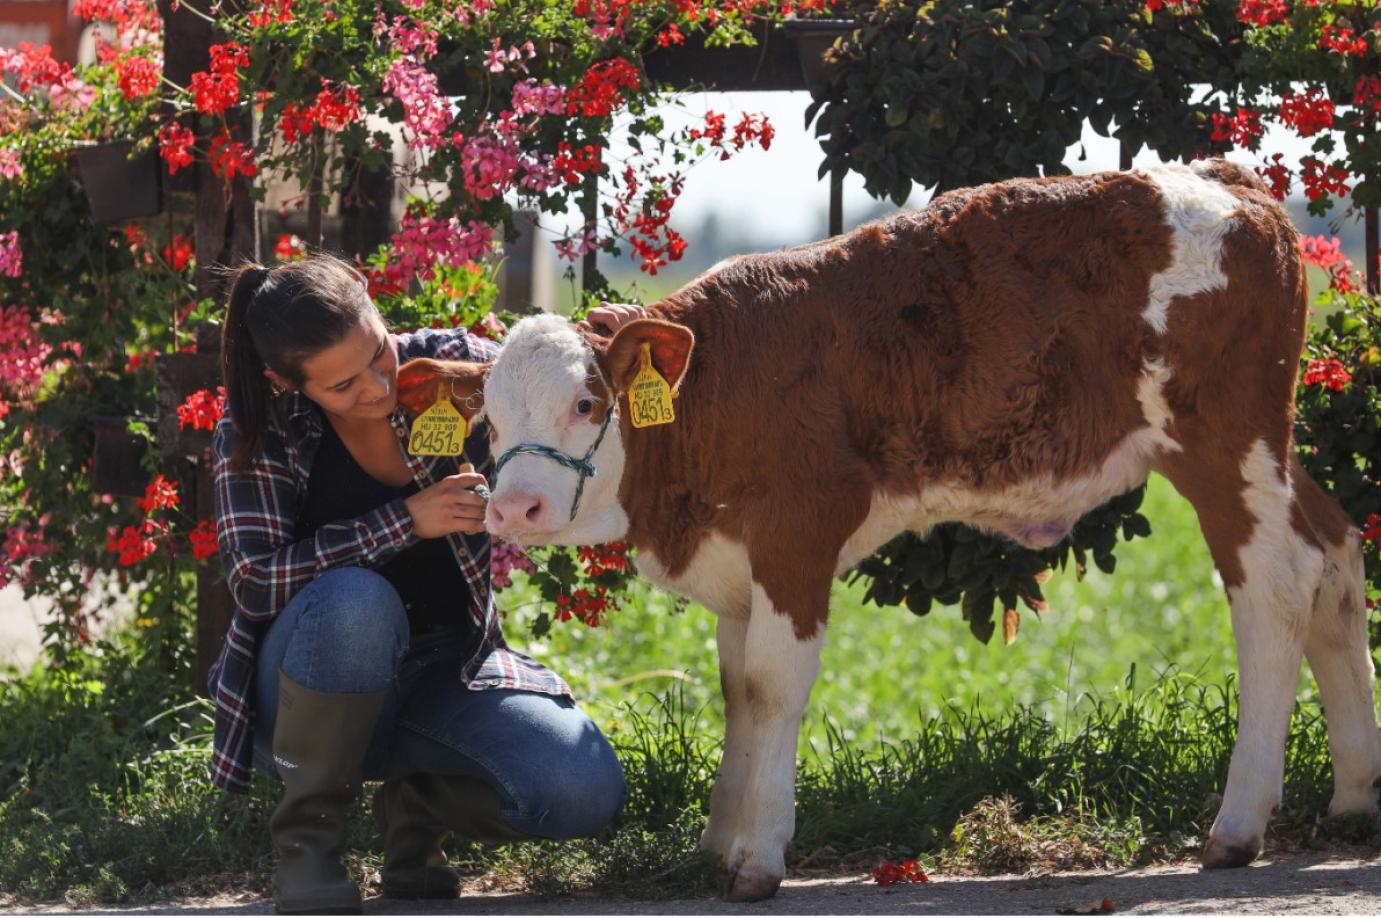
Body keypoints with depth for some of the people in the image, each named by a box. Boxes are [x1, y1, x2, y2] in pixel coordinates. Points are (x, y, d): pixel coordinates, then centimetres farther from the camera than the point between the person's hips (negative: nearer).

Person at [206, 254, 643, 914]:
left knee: (585, 794, -24)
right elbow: (255, 580, -23)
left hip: (448, 671, 3)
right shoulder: (256, 435, -13)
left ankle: (416, 801, 9)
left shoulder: (451, 365, -6)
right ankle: (304, 834, -17)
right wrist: (405, 521, -26)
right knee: (356, 599, -39)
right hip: (318, 684, -3)